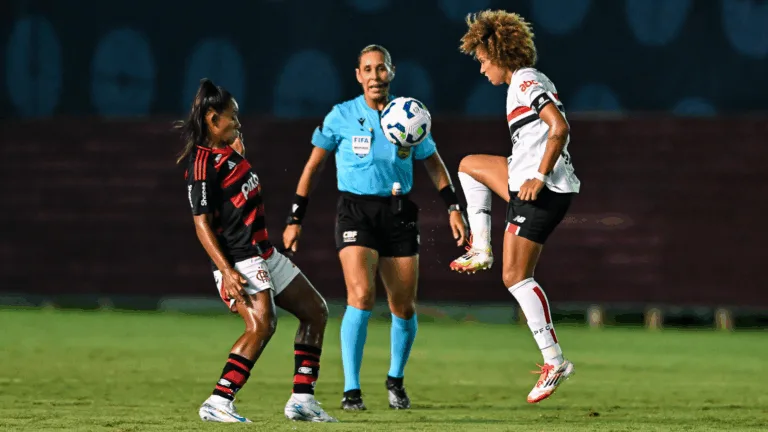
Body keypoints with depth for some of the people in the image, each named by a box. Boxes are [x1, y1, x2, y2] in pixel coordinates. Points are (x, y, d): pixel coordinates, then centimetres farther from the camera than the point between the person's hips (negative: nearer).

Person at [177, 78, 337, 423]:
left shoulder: (227, 151, 12)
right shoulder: (203, 163, -14)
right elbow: (202, 223, -19)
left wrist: (239, 155, 18)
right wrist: (227, 271, -26)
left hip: (265, 254, 10)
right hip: (239, 260, -10)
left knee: (316, 311, 13)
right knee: (262, 324, -27)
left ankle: (302, 400, 13)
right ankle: (218, 403, -24)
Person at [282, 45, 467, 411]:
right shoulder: (341, 116, -1)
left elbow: (434, 164, 17)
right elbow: (313, 166, 6)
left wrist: (453, 208, 6)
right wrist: (295, 219, 3)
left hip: (399, 214, 3)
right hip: (356, 211, -3)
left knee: (404, 308, 4)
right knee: (361, 297, -21)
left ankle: (396, 379, 29)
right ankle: (351, 390, -15)